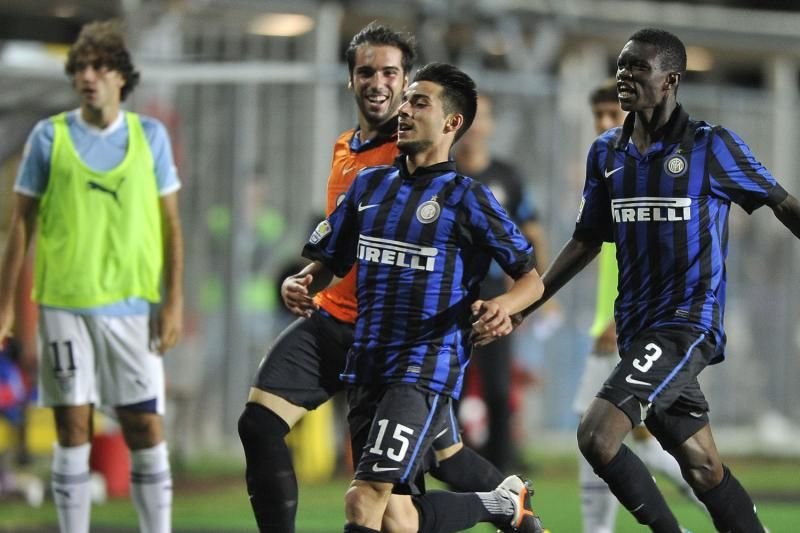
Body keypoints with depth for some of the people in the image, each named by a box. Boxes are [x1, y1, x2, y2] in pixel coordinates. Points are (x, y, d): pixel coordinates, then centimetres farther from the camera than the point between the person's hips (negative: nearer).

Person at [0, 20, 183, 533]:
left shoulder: (150, 136, 5)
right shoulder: (49, 137, 2)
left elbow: (171, 224, 7)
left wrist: (175, 301, 0)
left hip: (131, 303, 1)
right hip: (63, 303, -1)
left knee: (146, 426, -1)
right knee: (73, 428, 1)